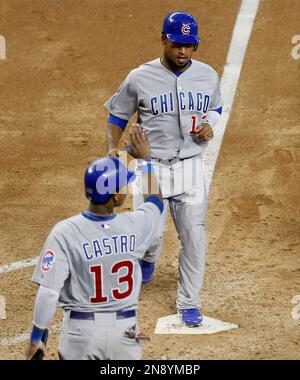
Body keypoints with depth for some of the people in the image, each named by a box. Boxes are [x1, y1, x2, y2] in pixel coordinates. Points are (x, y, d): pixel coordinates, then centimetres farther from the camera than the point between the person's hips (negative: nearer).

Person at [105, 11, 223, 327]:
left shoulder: (208, 76, 0)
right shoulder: (140, 78, -8)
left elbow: (216, 108, 19)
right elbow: (118, 114, 4)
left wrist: (210, 125, -3)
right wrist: (112, 148, -11)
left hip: (190, 168, 2)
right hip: (151, 167, -2)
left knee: (193, 237, 0)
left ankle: (189, 302, 16)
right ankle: (147, 259, 34)